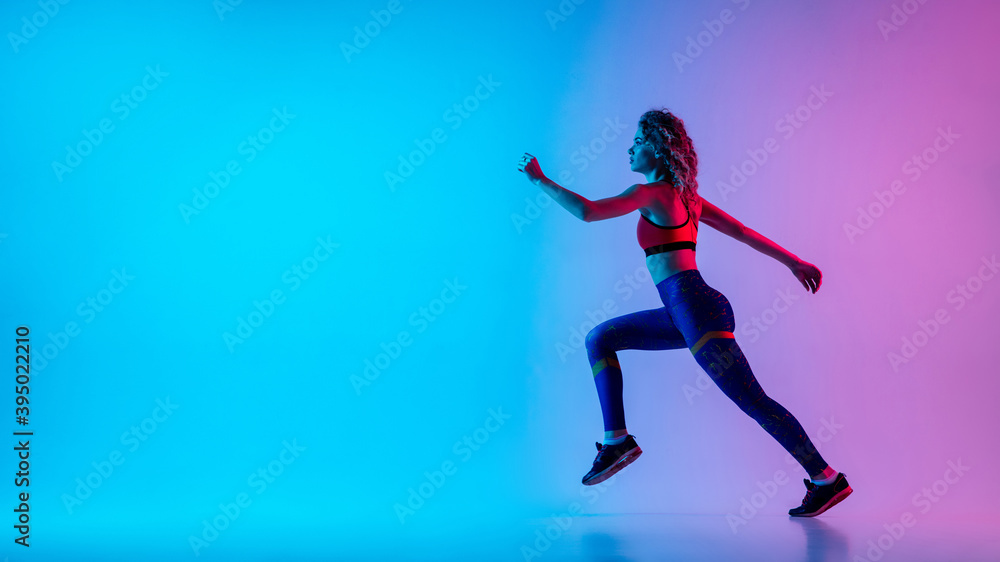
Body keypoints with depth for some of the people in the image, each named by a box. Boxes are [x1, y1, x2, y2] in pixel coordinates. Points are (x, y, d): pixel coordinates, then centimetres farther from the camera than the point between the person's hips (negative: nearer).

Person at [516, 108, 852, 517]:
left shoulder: (652, 192, -8)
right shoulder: (683, 194, 17)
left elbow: (587, 211, -17)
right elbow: (742, 231, 18)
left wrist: (540, 180, -6)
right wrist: (793, 261, 21)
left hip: (696, 307, -10)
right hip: (684, 312, 10)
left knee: (753, 401, -6)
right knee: (600, 338, 14)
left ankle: (827, 479, 3)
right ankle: (616, 440, 11)